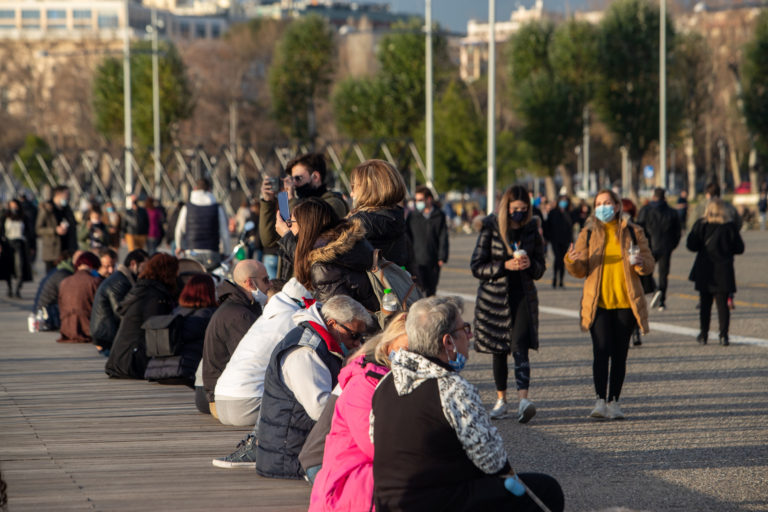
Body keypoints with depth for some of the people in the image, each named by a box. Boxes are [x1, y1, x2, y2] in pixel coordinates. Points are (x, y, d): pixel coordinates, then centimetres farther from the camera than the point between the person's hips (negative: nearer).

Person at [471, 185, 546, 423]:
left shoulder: (532, 230, 4)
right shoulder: (491, 229, -3)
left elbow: (540, 269, 11)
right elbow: (476, 267, -5)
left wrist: (530, 265, -12)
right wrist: (505, 266, -18)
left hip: (523, 296, 0)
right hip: (494, 295, 0)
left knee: (520, 346, -17)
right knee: (499, 350, 9)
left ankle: (523, 399, -30)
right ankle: (501, 399, 24)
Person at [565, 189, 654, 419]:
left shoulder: (633, 232, 7)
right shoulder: (588, 234, 7)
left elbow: (649, 266, 6)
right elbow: (580, 271, 3)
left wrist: (640, 262, -17)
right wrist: (572, 261, -19)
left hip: (625, 302, 1)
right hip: (598, 303, -1)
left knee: (619, 354, 4)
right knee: (601, 350, -15)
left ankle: (614, 402, 11)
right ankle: (600, 401, -19)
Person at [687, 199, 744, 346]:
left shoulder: (701, 225, -5)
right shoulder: (730, 226, -6)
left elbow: (691, 245, -7)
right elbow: (739, 248, -1)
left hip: (704, 271, 0)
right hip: (723, 271, 0)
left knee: (705, 303, 10)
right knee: (723, 304, 4)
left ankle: (703, 335, 11)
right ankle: (723, 335, -3)